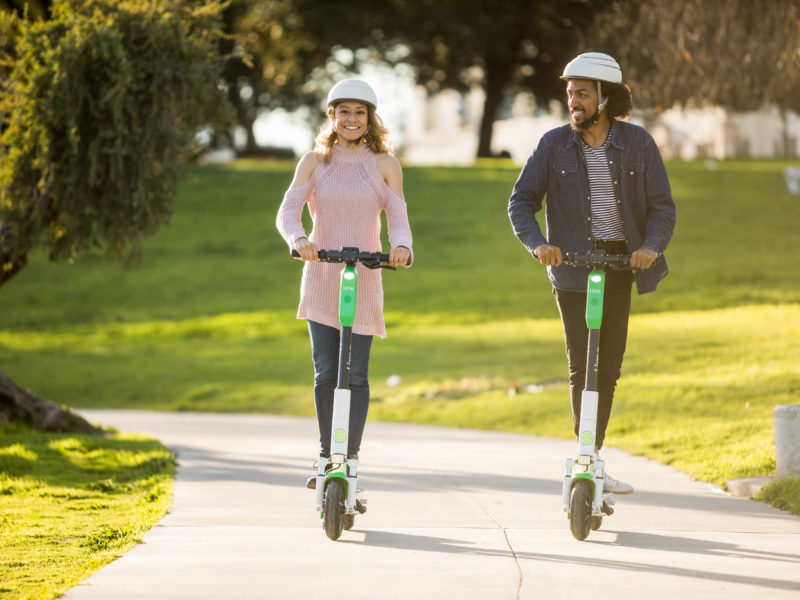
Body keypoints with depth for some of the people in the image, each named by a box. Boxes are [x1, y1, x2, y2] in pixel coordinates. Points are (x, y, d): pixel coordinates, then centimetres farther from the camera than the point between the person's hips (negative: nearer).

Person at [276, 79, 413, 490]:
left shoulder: (384, 165, 4)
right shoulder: (314, 162, 5)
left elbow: (398, 218, -3)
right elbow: (288, 211, -6)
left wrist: (401, 247, -25)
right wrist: (298, 239, -28)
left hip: (365, 277, -1)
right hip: (322, 277, 1)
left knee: (356, 374, -4)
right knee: (325, 372, -3)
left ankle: (350, 462, 2)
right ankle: (326, 459, 10)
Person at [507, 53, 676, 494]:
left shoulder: (637, 143, 0)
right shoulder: (554, 144, -2)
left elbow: (662, 205, -2)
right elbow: (521, 201, -2)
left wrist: (651, 246, -21)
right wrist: (537, 243, -20)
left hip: (620, 263, 2)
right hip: (572, 267, -2)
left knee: (609, 364, 6)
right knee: (582, 366, -8)